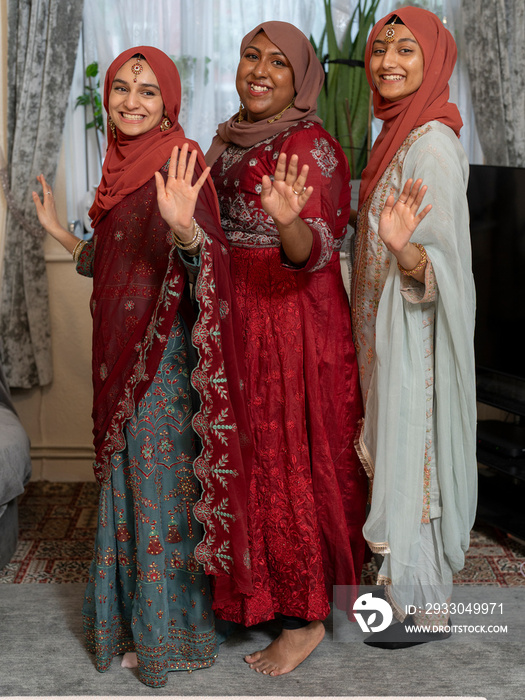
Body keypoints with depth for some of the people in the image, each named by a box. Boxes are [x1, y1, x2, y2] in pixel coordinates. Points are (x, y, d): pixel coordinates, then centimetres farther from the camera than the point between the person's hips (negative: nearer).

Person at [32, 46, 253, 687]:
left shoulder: (176, 162, -12)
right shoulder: (122, 165, 13)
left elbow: (204, 261, -26)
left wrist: (183, 226, -46)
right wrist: (57, 230, 27)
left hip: (164, 355, -9)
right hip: (121, 355, 9)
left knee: (162, 482, 0)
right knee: (127, 480, 17)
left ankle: (169, 634, 17)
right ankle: (129, 617, 34)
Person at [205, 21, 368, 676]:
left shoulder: (311, 144, -12)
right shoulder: (228, 139, 12)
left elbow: (316, 251, -25)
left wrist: (289, 221, -42)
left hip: (294, 321, -8)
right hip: (234, 320, 8)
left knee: (292, 466, -1)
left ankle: (306, 618, 15)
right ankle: (254, 589, 34)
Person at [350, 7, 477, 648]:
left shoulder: (433, 143, -18)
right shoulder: (398, 134, 10)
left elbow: (439, 260, -27)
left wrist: (406, 250, -45)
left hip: (415, 329, -10)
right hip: (386, 330, 10)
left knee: (411, 458, 0)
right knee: (397, 453, 18)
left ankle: (426, 607, 16)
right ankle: (406, 580, 34)